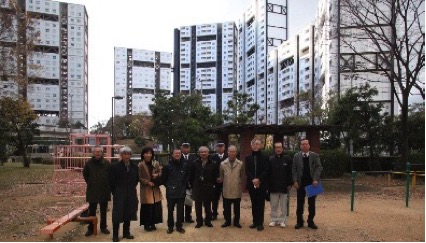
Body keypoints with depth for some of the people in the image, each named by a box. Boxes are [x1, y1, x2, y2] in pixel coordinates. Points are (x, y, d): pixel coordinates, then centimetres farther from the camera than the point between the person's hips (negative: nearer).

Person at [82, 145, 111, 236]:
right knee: (92, 211, 7)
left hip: (104, 191, 0)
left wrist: (107, 185, 0)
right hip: (92, 191, 0)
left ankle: (103, 227, 23)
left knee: (104, 211, 11)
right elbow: (85, 174, 11)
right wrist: (90, 184, 7)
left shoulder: (106, 163, -6)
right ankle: (90, 228, 17)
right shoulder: (89, 163, -4)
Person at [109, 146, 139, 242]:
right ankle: (115, 235, 11)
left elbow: (136, 179, 15)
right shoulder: (115, 166, -8)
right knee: (117, 215, 1)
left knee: (128, 214, 11)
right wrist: (115, 192, -1)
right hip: (119, 195, -3)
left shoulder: (134, 167, 3)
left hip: (131, 195, 4)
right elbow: (111, 182, -4)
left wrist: (131, 189, 10)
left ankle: (126, 233, 24)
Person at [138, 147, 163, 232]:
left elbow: (161, 173, 6)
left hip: (155, 189, 3)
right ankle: (146, 224, 16)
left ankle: (153, 223, 19)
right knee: (147, 208, 1)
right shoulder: (140, 165, -6)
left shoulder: (156, 164, 4)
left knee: (156, 207, 4)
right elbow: (139, 178, -5)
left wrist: (157, 175, -15)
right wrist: (148, 182, -14)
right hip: (146, 190, -3)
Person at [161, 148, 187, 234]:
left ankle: (179, 226, 21)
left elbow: (187, 177, 13)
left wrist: (183, 186, 10)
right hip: (171, 192, -2)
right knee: (170, 210, 6)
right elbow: (163, 179, 2)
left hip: (181, 192, 2)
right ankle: (170, 226, 20)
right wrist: (168, 186, 5)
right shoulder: (168, 166, -7)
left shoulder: (184, 166, 0)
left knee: (180, 210, 8)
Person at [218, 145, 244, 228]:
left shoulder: (240, 164, -1)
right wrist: (219, 179, -14)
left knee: (237, 208, 12)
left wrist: (241, 186, 1)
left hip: (237, 191, 0)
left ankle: (236, 222, 27)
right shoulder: (223, 164, -1)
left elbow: (242, 177, 4)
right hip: (227, 191, 0)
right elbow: (221, 177, 5)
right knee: (226, 208, 11)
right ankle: (227, 221, 28)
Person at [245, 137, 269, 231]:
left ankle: (260, 223, 8)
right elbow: (247, 171, 1)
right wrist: (253, 180, -14)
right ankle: (255, 221, 19)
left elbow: (265, 171, -7)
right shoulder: (248, 158, 8)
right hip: (251, 184, 3)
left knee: (261, 204, 2)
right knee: (254, 204, 10)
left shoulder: (265, 158, 0)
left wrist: (259, 180, -19)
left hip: (262, 184, -3)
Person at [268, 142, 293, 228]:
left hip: (284, 186, 0)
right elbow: (268, 173, 3)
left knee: (283, 206, 8)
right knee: (273, 205, 8)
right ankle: (274, 220, 20)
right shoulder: (270, 159, 1)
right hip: (273, 187, 1)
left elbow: (290, 172, 2)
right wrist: (268, 185, -1)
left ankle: (282, 220, 19)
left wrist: (290, 184, -3)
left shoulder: (288, 159, 0)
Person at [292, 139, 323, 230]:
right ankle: (299, 221, 14)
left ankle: (311, 221, 17)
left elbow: (319, 167, -5)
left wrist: (316, 179, -17)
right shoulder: (296, 156, 4)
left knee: (312, 203, 7)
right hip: (301, 183, 0)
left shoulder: (315, 156, 4)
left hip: (312, 182, 0)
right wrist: (295, 181, -9)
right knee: (300, 203, 5)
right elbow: (294, 169, 1)